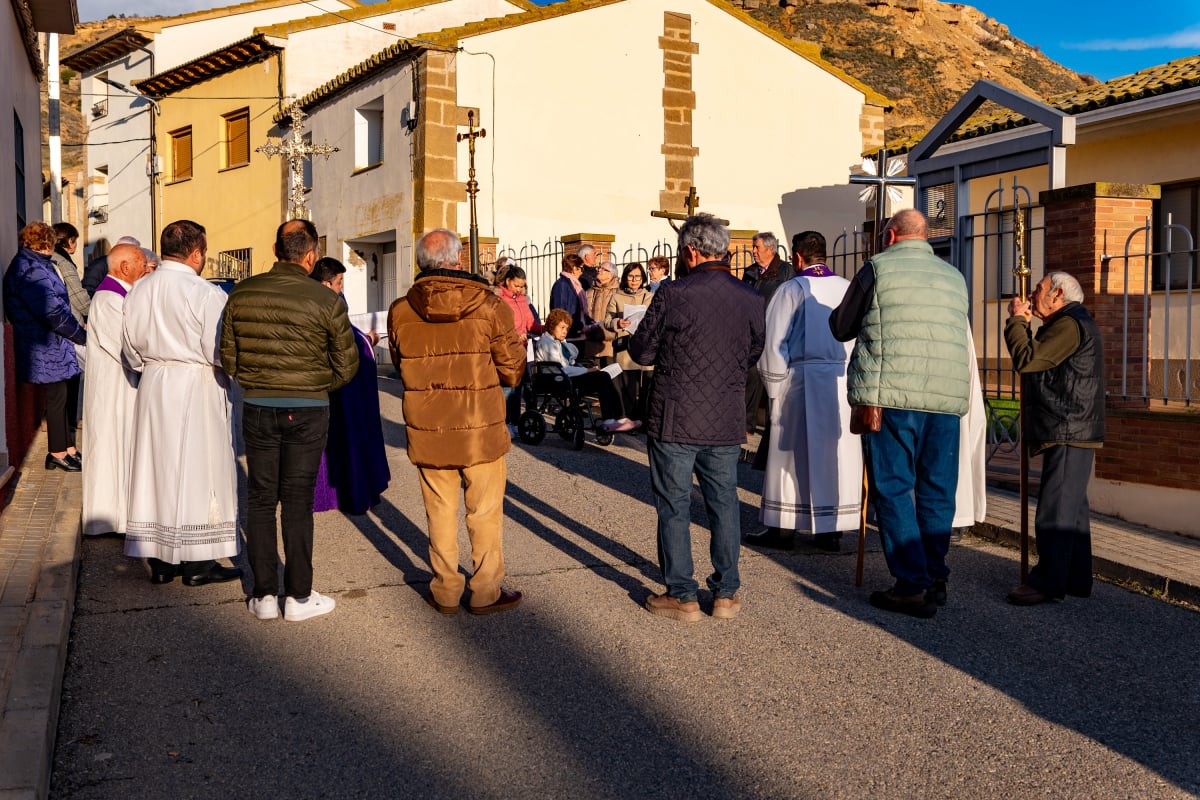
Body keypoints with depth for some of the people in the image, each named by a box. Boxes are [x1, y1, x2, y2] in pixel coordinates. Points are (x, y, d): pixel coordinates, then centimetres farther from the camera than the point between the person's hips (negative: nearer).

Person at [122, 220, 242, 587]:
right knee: (198, 471, 2)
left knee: (156, 469, 11)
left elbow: (130, 347, 8)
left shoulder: (139, 290, 3)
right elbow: (220, 353, -16)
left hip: (153, 387, 6)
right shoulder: (206, 294, -16)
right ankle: (198, 562, 8)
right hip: (197, 390, -6)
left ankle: (159, 561, 17)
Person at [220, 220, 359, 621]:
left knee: (260, 500, 11)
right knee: (297, 501, 6)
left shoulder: (242, 294, -2)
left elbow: (228, 356, 4)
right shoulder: (326, 300, -10)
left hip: (257, 408, 2)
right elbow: (346, 365, -3)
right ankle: (298, 597, 13)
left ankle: (264, 595, 16)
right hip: (308, 411, -2)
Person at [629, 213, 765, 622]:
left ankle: (681, 595, 12)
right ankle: (726, 592, 21)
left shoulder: (672, 295, -13)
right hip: (726, 423, 4)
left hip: (674, 421, -4)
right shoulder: (751, 299, -1)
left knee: (674, 508, 7)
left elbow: (642, 352, -6)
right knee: (724, 505, 14)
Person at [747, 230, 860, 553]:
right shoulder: (849, 289, 3)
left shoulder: (791, 290, -6)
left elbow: (773, 342, -8)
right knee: (837, 454, 9)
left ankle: (783, 528, 10)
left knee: (791, 455, 6)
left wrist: (774, 386, 0)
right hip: (844, 382, 3)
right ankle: (831, 529, 13)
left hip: (800, 381, -3)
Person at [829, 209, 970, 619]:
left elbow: (841, 327, 10)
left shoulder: (878, 267, 3)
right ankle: (934, 578, 15)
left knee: (893, 488, 0)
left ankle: (913, 586, -3)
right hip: (948, 396, 5)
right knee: (937, 491, 11)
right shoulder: (955, 277, 18)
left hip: (893, 393, -5)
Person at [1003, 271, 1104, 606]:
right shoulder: (1074, 323, 24)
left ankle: (1048, 581, -8)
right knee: (1072, 509, 14)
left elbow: (1026, 360, -21)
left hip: (1068, 435, -12)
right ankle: (1076, 580, 20)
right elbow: (1040, 359, 24)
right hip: (1071, 433, 12)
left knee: (1055, 510, -10)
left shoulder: (1069, 324, -13)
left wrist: (1017, 320, -10)